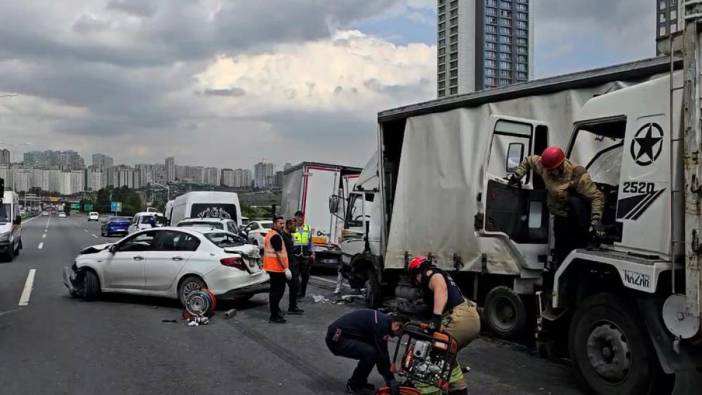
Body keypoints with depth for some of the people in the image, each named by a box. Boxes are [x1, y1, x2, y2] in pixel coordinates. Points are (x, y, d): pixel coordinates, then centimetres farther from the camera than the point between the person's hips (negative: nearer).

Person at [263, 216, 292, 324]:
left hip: (272, 267, 10)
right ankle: (274, 316, -2)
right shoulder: (276, 236, -17)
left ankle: (275, 310, 32)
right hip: (277, 267, -10)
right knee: (277, 291, -6)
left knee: (275, 290, 20)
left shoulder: (270, 234, 16)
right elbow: (279, 254, -22)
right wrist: (286, 268, -22)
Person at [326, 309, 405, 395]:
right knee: (370, 353, -21)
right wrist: (390, 379, -11)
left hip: (340, 335, 10)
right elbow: (382, 354, -18)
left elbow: (382, 352, 18)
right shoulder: (381, 325, -19)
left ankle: (360, 382, 18)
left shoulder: (381, 320, 11)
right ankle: (354, 385, -2)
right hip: (336, 339, -10)